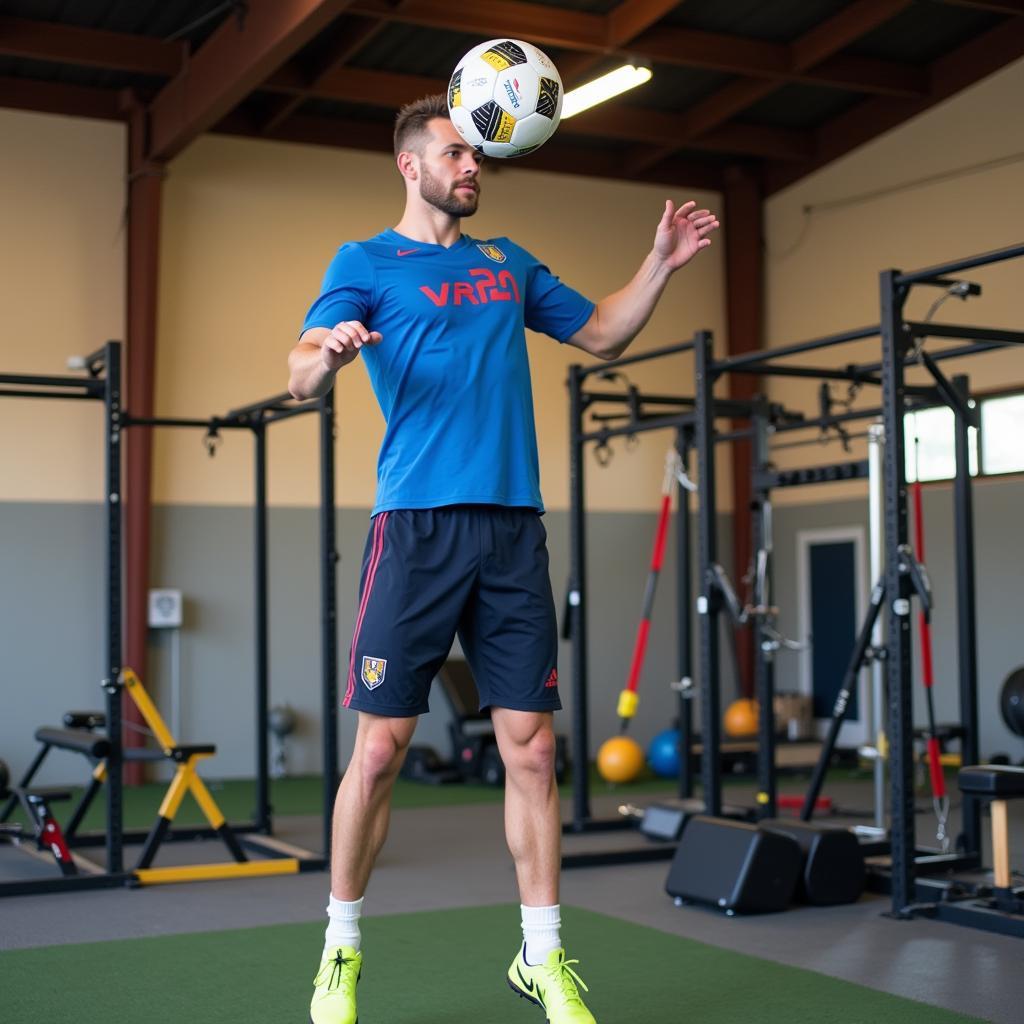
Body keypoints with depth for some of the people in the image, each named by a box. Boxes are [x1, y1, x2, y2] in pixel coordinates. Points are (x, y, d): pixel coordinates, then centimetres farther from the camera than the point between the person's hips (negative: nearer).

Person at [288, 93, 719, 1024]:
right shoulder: (365, 263, 6)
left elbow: (602, 334, 25)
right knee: (380, 748, -3)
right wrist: (329, 351, -32)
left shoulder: (509, 264, 20)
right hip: (418, 524, -4)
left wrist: (662, 263, 11)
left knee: (532, 747, 2)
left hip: (513, 526, 4)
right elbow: (303, 378, -8)